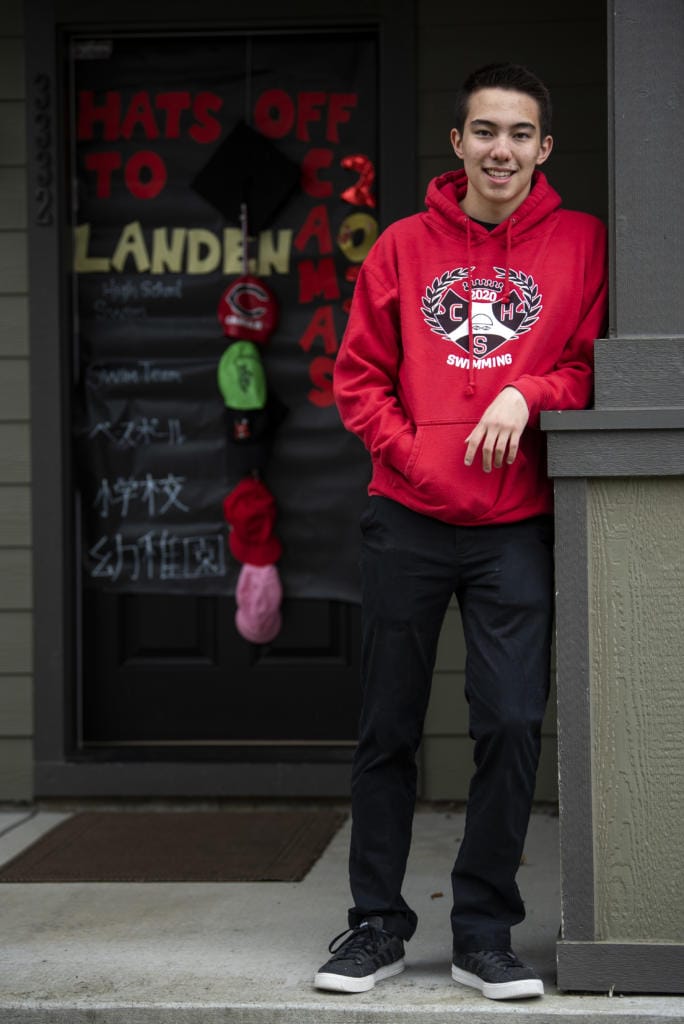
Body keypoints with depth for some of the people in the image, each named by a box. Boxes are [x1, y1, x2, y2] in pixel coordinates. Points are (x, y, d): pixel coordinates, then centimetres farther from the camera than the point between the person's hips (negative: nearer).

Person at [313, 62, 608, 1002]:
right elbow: (358, 379, 7)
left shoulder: (581, 244, 3)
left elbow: (594, 365, 2)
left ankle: (484, 933, 8)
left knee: (512, 724, -5)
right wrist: (417, 457, -6)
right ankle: (377, 924, 18)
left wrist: (527, 394, -15)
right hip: (407, 520, 1)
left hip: (516, 526, -1)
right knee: (388, 728, 6)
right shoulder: (403, 247, 6)